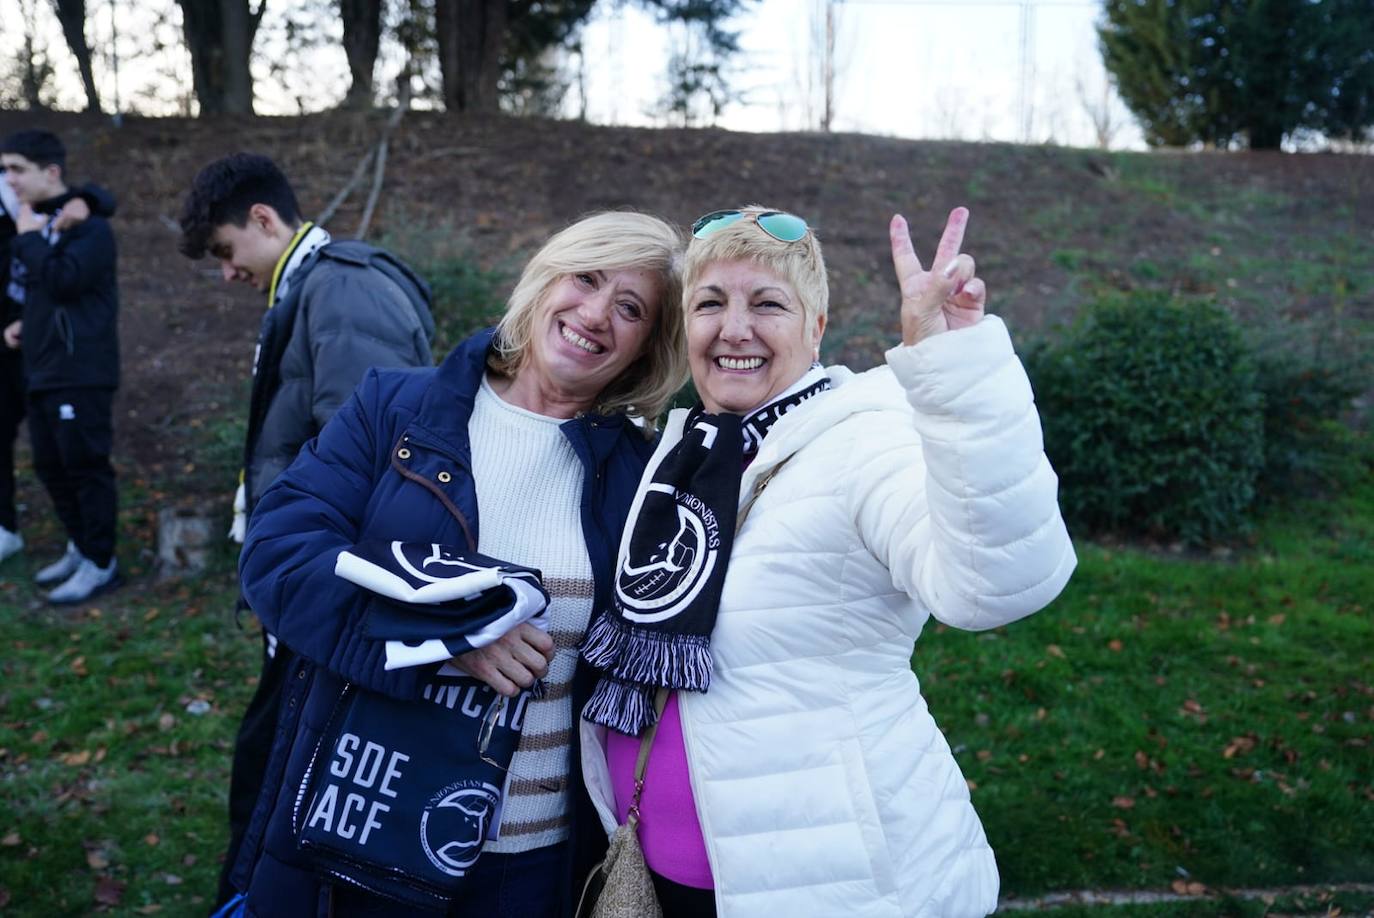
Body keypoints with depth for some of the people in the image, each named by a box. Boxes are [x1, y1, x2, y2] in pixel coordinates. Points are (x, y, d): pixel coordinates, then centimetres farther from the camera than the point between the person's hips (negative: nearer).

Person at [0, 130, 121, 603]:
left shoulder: (89, 225, -10)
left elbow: (63, 281, -24)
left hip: (80, 373, -8)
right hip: (40, 371, 9)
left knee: (85, 465, -4)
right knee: (51, 466, 13)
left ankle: (100, 563, 6)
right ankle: (80, 547, 28)